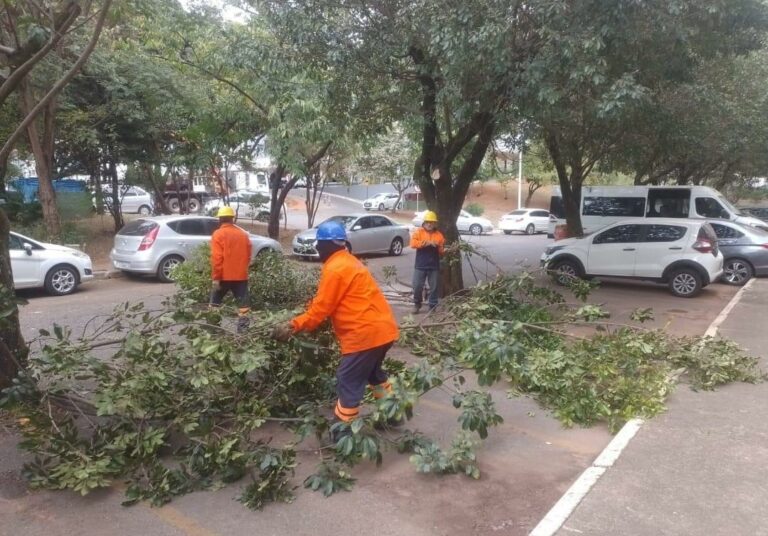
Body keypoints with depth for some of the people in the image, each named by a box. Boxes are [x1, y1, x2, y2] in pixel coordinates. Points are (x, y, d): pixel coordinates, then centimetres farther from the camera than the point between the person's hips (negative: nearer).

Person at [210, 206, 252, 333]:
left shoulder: (218, 234, -6)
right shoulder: (243, 234, 9)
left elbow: (216, 258, -13)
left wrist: (216, 277, -11)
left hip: (224, 276, -2)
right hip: (241, 275, 3)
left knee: (215, 302, 15)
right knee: (243, 304, 2)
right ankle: (243, 329, -2)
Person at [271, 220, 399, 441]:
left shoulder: (335, 269, -15)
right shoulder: (348, 261, 17)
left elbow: (321, 308, -13)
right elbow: (328, 302, 18)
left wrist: (293, 326, -8)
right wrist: (301, 321, 14)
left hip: (365, 332, -10)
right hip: (382, 328, 10)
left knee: (348, 380, 0)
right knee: (373, 371, 27)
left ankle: (344, 429, 8)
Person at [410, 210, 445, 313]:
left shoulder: (439, 235, 6)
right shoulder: (418, 232, 1)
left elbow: (441, 251, 8)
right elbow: (413, 243, -15)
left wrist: (445, 251, -15)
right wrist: (427, 242, -21)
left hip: (434, 266, 1)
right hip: (420, 266, -1)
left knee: (433, 287, 6)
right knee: (417, 286, 2)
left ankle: (432, 306, 16)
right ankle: (417, 304, 23)